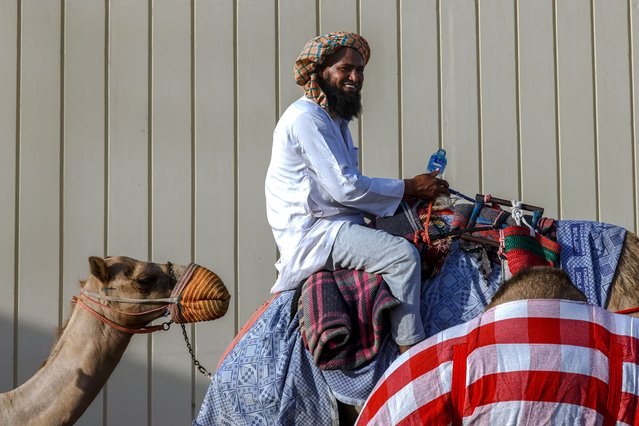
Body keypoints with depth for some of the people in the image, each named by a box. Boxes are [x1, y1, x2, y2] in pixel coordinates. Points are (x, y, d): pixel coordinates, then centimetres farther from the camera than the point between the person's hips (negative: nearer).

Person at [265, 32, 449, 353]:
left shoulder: (335, 120, 21)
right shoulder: (306, 118, -13)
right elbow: (345, 188, -19)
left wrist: (411, 196, 8)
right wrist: (410, 187, -12)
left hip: (337, 227, 11)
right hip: (313, 231, -11)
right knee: (403, 254, -26)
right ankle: (411, 351, -26)